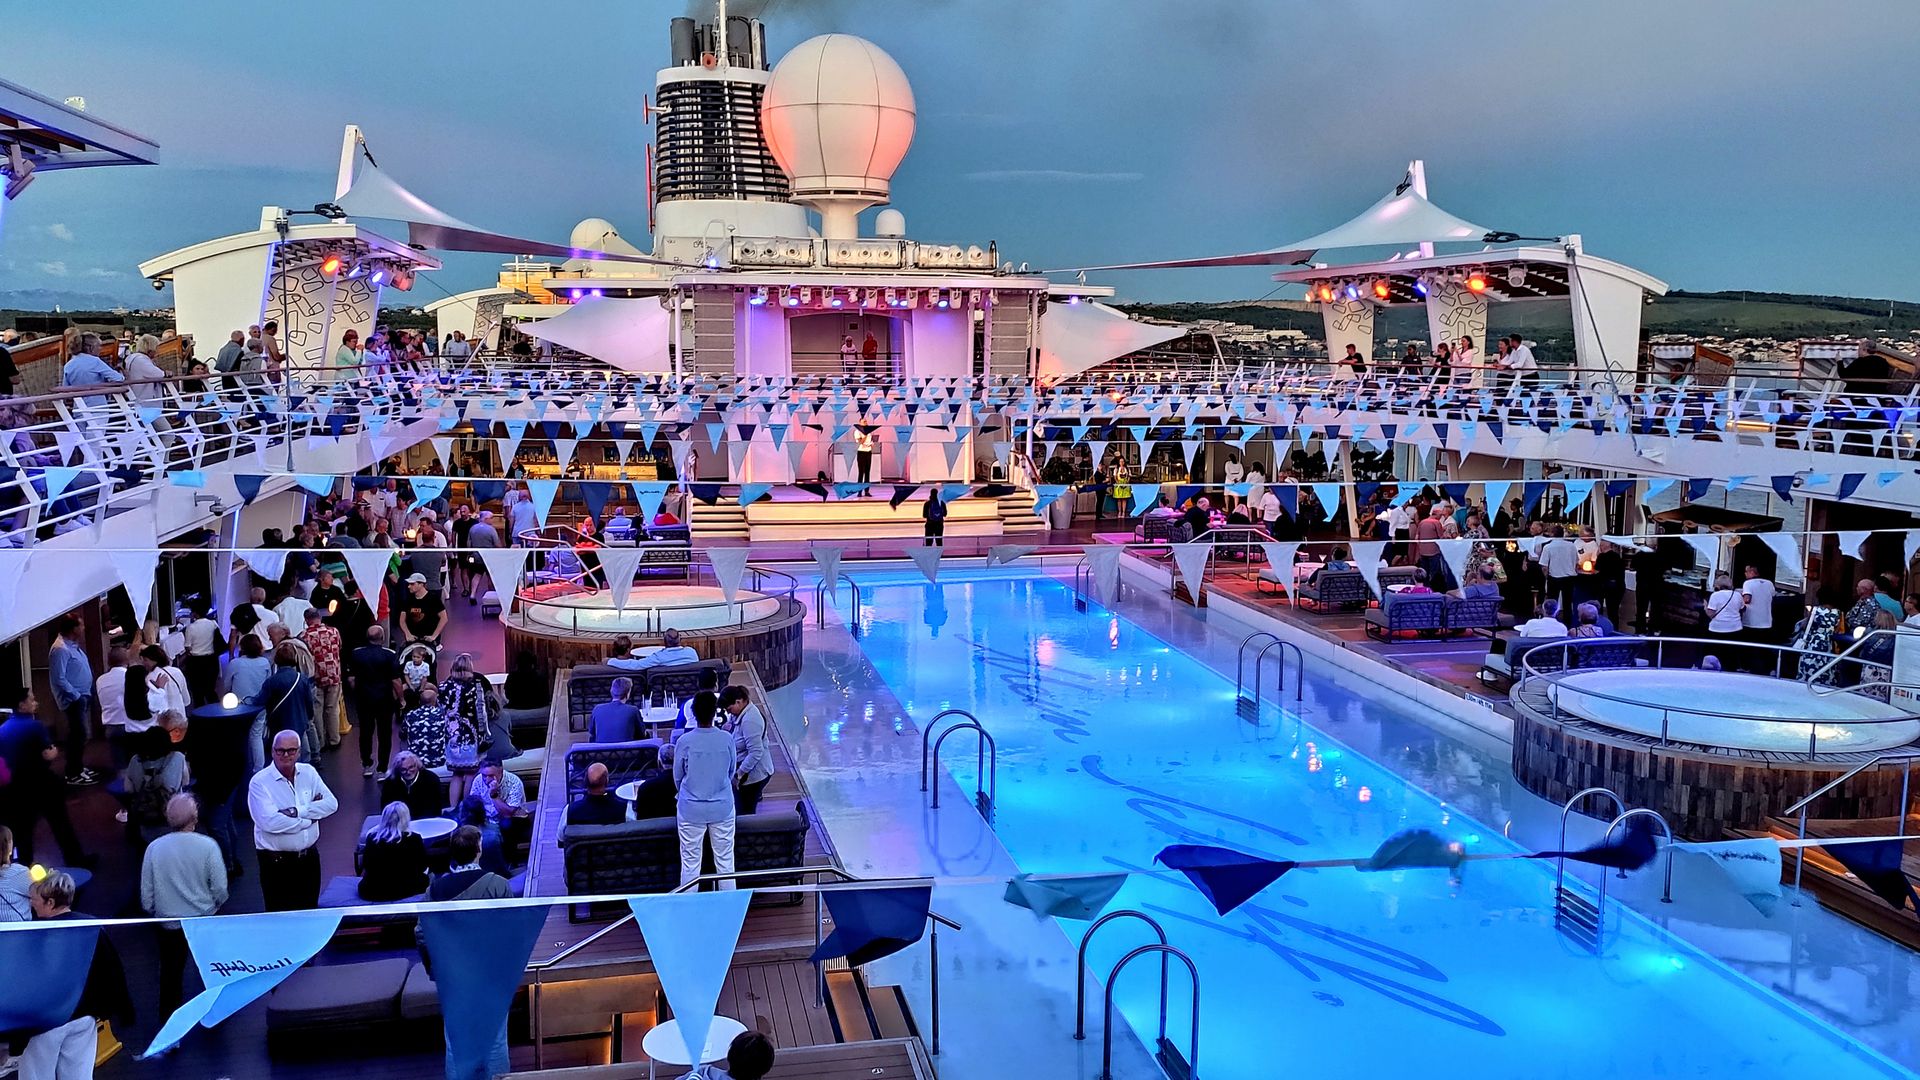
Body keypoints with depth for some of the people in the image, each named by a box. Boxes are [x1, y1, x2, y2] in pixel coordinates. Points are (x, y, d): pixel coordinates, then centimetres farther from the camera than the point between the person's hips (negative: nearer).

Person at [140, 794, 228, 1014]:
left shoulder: (154, 848, -14)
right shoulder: (207, 845, -19)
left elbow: (146, 894, -5)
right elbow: (220, 888, -14)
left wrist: (154, 912, 14)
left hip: (168, 923, 1)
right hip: (205, 920, -1)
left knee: (171, 971, 19)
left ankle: (169, 1017, 29)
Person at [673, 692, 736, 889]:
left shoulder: (684, 742, -15)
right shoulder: (727, 739, -11)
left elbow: (677, 777, -1)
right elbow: (731, 772, 4)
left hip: (691, 809, -1)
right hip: (722, 807, 1)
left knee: (690, 863, 10)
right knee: (725, 861, 12)